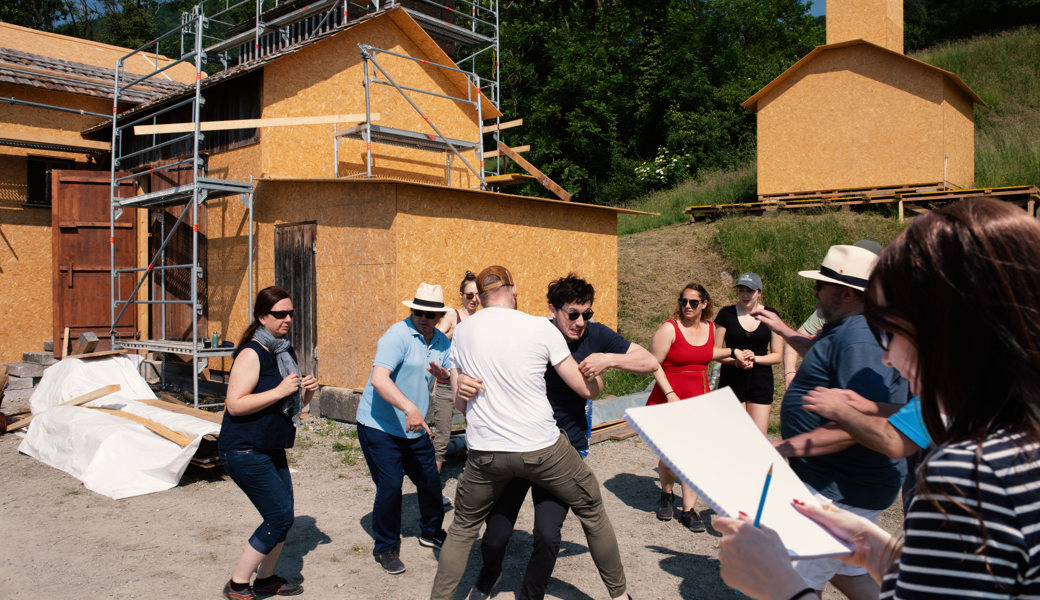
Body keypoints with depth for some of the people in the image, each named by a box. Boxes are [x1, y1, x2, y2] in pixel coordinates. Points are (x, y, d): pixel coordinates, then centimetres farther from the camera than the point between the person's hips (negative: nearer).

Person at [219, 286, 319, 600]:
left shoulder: (286, 352, 10)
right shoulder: (252, 353, -16)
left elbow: (294, 405, 19)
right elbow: (235, 405, -24)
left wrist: (307, 391, -2)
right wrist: (279, 392, -25)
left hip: (272, 450, 9)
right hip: (244, 450, -9)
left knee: (283, 518, 11)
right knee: (279, 517, -8)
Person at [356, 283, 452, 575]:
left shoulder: (442, 342, 4)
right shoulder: (397, 335, -20)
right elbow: (378, 379, -33)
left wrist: (441, 373, -11)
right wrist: (410, 408, -44)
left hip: (415, 427, 7)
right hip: (380, 426, -7)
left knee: (430, 480, 13)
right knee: (390, 486, -8)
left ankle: (431, 532, 38)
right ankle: (387, 548, 13)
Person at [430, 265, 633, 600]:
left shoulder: (461, 332, 3)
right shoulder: (541, 328, -8)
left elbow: (460, 401, 10)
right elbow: (589, 390, -3)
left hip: (484, 452, 3)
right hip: (542, 448, -2)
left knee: (463, 528, 24)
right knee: (593, 512, 21)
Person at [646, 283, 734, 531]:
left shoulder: (710, 327, 7)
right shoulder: (669, 328, -11)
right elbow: (654, 364, -12)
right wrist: (670, 394, -18)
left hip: (700, 397, 4)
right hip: (670, 398, -4)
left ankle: (689, 510, 11)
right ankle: (666, 494, 32)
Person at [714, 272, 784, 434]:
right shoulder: (726, 313, 0)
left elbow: (777, 355, 6)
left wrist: (755, 359, -12)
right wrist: (736, 360, -16)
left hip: (761, 380, 1)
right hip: (732, 381, -1)